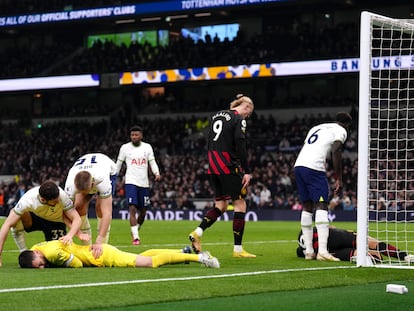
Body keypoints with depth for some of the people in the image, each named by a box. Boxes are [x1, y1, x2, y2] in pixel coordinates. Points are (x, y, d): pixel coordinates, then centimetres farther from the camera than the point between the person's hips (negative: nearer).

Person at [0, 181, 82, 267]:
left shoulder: (62, 196, -34)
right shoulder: (27, 200, -35)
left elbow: (77, 219, -29)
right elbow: (7, 225, -34)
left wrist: (69, 235, -51)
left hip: (56, 222, 0)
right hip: (35, 217, 0)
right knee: (15, 218, -33)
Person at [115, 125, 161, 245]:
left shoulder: (147, 147, 7)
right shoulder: (125, 147, 2)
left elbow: (152, 162, 6)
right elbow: (118, 164, 10)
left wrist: (157, 173, -13)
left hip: (144, 183, 3)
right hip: (131, 182, -3)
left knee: (143, 211, 8)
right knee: (132, 209, -16)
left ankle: (136, 231, 32)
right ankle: (135, 237, -17)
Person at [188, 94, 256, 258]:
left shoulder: (216, 115, 15)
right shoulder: (238, 120, -8)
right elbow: (241, 147, -16)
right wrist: (247, 171, -15)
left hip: (214, 166, 8)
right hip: (229, 167, -8)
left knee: (221, 206, 13)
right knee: (240, 204, 1)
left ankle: (197, 232, -5)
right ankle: (238, 249, 1)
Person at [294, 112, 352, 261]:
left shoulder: (316, 128, 30)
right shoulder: (340, 131, 9)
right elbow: (336, 152, -7)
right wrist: (339, 179, -5)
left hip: (298, 166, 8)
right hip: (314, 168, -7)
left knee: (307, 206, 12)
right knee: (321, 205, -9)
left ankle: (309, 251, 12)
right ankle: (322, 251, -20)